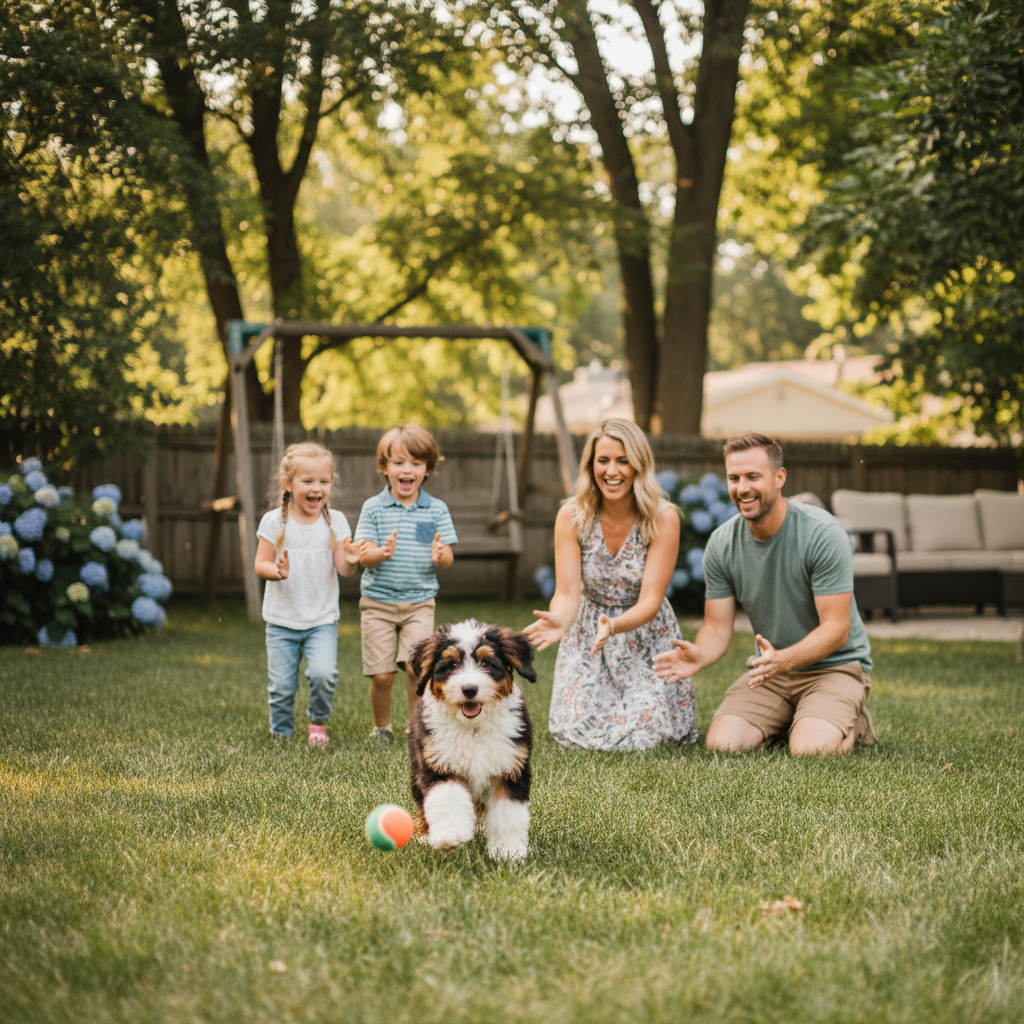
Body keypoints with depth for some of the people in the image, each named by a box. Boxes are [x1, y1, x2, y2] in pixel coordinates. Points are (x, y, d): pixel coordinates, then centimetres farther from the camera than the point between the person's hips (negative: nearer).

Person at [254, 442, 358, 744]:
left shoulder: (335, 521, 0)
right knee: (282, 686, 0)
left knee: (324, 673, -19)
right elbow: (260, 564, -3)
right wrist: (277, 571, -25)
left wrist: (351, 561, -27)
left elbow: (342, 568, -4)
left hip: (322, 619, 0)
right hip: (281, 620, 0)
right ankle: (281, 735, 24)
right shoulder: (274, 521, -4)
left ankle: (318, 723, 8)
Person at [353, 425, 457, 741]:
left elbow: (448, 558, 1)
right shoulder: (373, 508, -1)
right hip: (378, 601, 0)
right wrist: (381, 553, -28)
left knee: (416, 666, -14)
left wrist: (440, 556, -23)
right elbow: (365, 556, -6)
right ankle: (382, 727, 23)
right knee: (381, 674, -1)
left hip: (419, 601, 0)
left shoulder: (436, 510, 2)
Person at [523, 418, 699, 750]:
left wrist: (613, 626, -43)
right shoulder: (572, 517, -13)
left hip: (646, 633, -1)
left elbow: (650, 602, -22)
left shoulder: (663, 518, -18)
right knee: (578, 731, -10)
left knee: (644, 734, -14)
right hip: (587, 634, 1)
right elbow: (567, 593, -17)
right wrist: (559, 621, -42)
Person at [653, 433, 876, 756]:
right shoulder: (721, 544, -5)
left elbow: (836, 630, -22)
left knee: (809, 750, -29)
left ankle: (852, 726, 5)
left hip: (834, 665, -4)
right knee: (722, 744, -19)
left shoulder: (824, 535, -20)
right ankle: (783, 722, 12)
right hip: (771, 669, 4)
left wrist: (781, 659, -41)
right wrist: (700, 655, -28)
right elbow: (718, 625, -3)